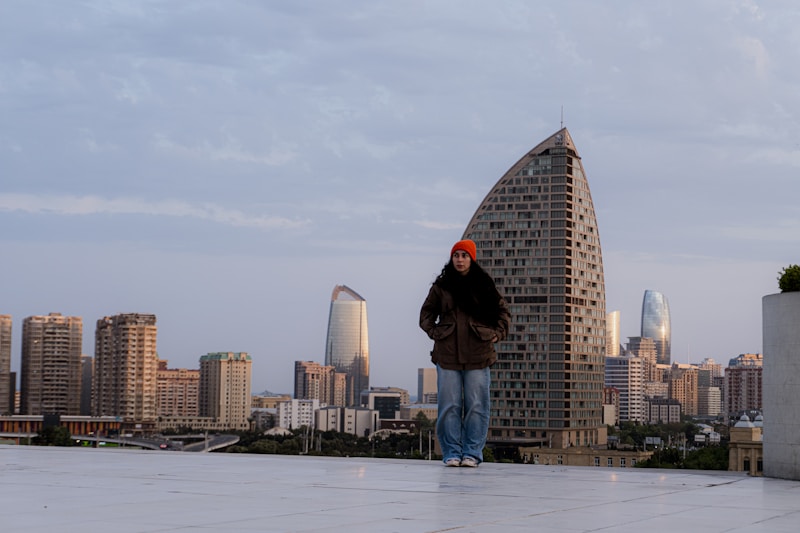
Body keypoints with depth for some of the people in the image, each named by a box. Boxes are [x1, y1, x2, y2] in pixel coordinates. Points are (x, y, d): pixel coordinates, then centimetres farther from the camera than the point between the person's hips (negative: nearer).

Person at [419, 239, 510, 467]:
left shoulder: (484, 285, 6)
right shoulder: (441, 286, 8)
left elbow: (503, 312, 16)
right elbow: (426, 314, 20)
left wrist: (497, 334, 4)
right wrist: (434, 332, 6)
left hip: (478, 354, -1)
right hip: (447, 354, 1)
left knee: (476, 405, -2)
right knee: (449, 405, 0)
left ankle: (472, 453, 3)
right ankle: (452, 453, 5)